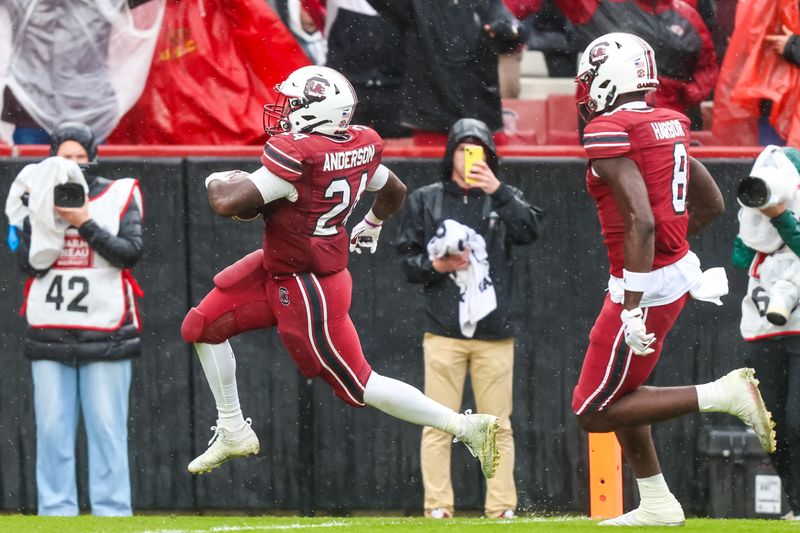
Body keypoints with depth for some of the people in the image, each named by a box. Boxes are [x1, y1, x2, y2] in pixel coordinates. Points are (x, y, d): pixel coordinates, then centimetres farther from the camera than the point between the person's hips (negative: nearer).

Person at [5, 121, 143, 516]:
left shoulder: (119, 195, 4)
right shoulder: (39, 198, 10)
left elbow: (130, 252, -7)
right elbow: (28, 263, 2)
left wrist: (85, 223, -14)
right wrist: (52, 221, -11)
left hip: (104, 331, -2)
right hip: (49, 333, 2)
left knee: (107, 427, -5)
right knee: (52, 427, 0)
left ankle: (112, 512, -2)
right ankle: (56, 511, 3)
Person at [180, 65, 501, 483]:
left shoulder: (296, 156, -29)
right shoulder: (359, 145, -3)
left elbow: (230, 203, -30)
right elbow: (394, 191, 16)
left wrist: (218, 182, -6)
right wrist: (371, 226, 38)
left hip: (306, 289, -9)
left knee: (358, 386, -1)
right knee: (202, 326, 13)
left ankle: (468, 428, 2)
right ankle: (233, 432, 26)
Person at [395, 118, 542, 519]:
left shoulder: (504, 200, 10)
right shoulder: (424, 200, 10)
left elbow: (530, 231, -10)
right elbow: (407, 260, 10)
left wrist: (499, 192, -19)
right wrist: (436, 265, -10)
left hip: (495, 334, 0)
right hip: (443, 331, 0)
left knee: (498, 426, 0)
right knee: (438, 425, -4)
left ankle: (501, 509, 3)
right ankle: (437, 508, -2)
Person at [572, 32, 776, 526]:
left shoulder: (611, 133, -17)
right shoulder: (667, 125, 9)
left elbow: (640, 221, -27)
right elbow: (713, 204, 18)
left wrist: (633, 309, -27)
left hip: (648, 284, -9)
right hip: (677, 269, 9)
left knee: (595, 412, -1)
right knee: (619, 388, 21)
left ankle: (721, 395, -10)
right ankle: (657, 505, 23)